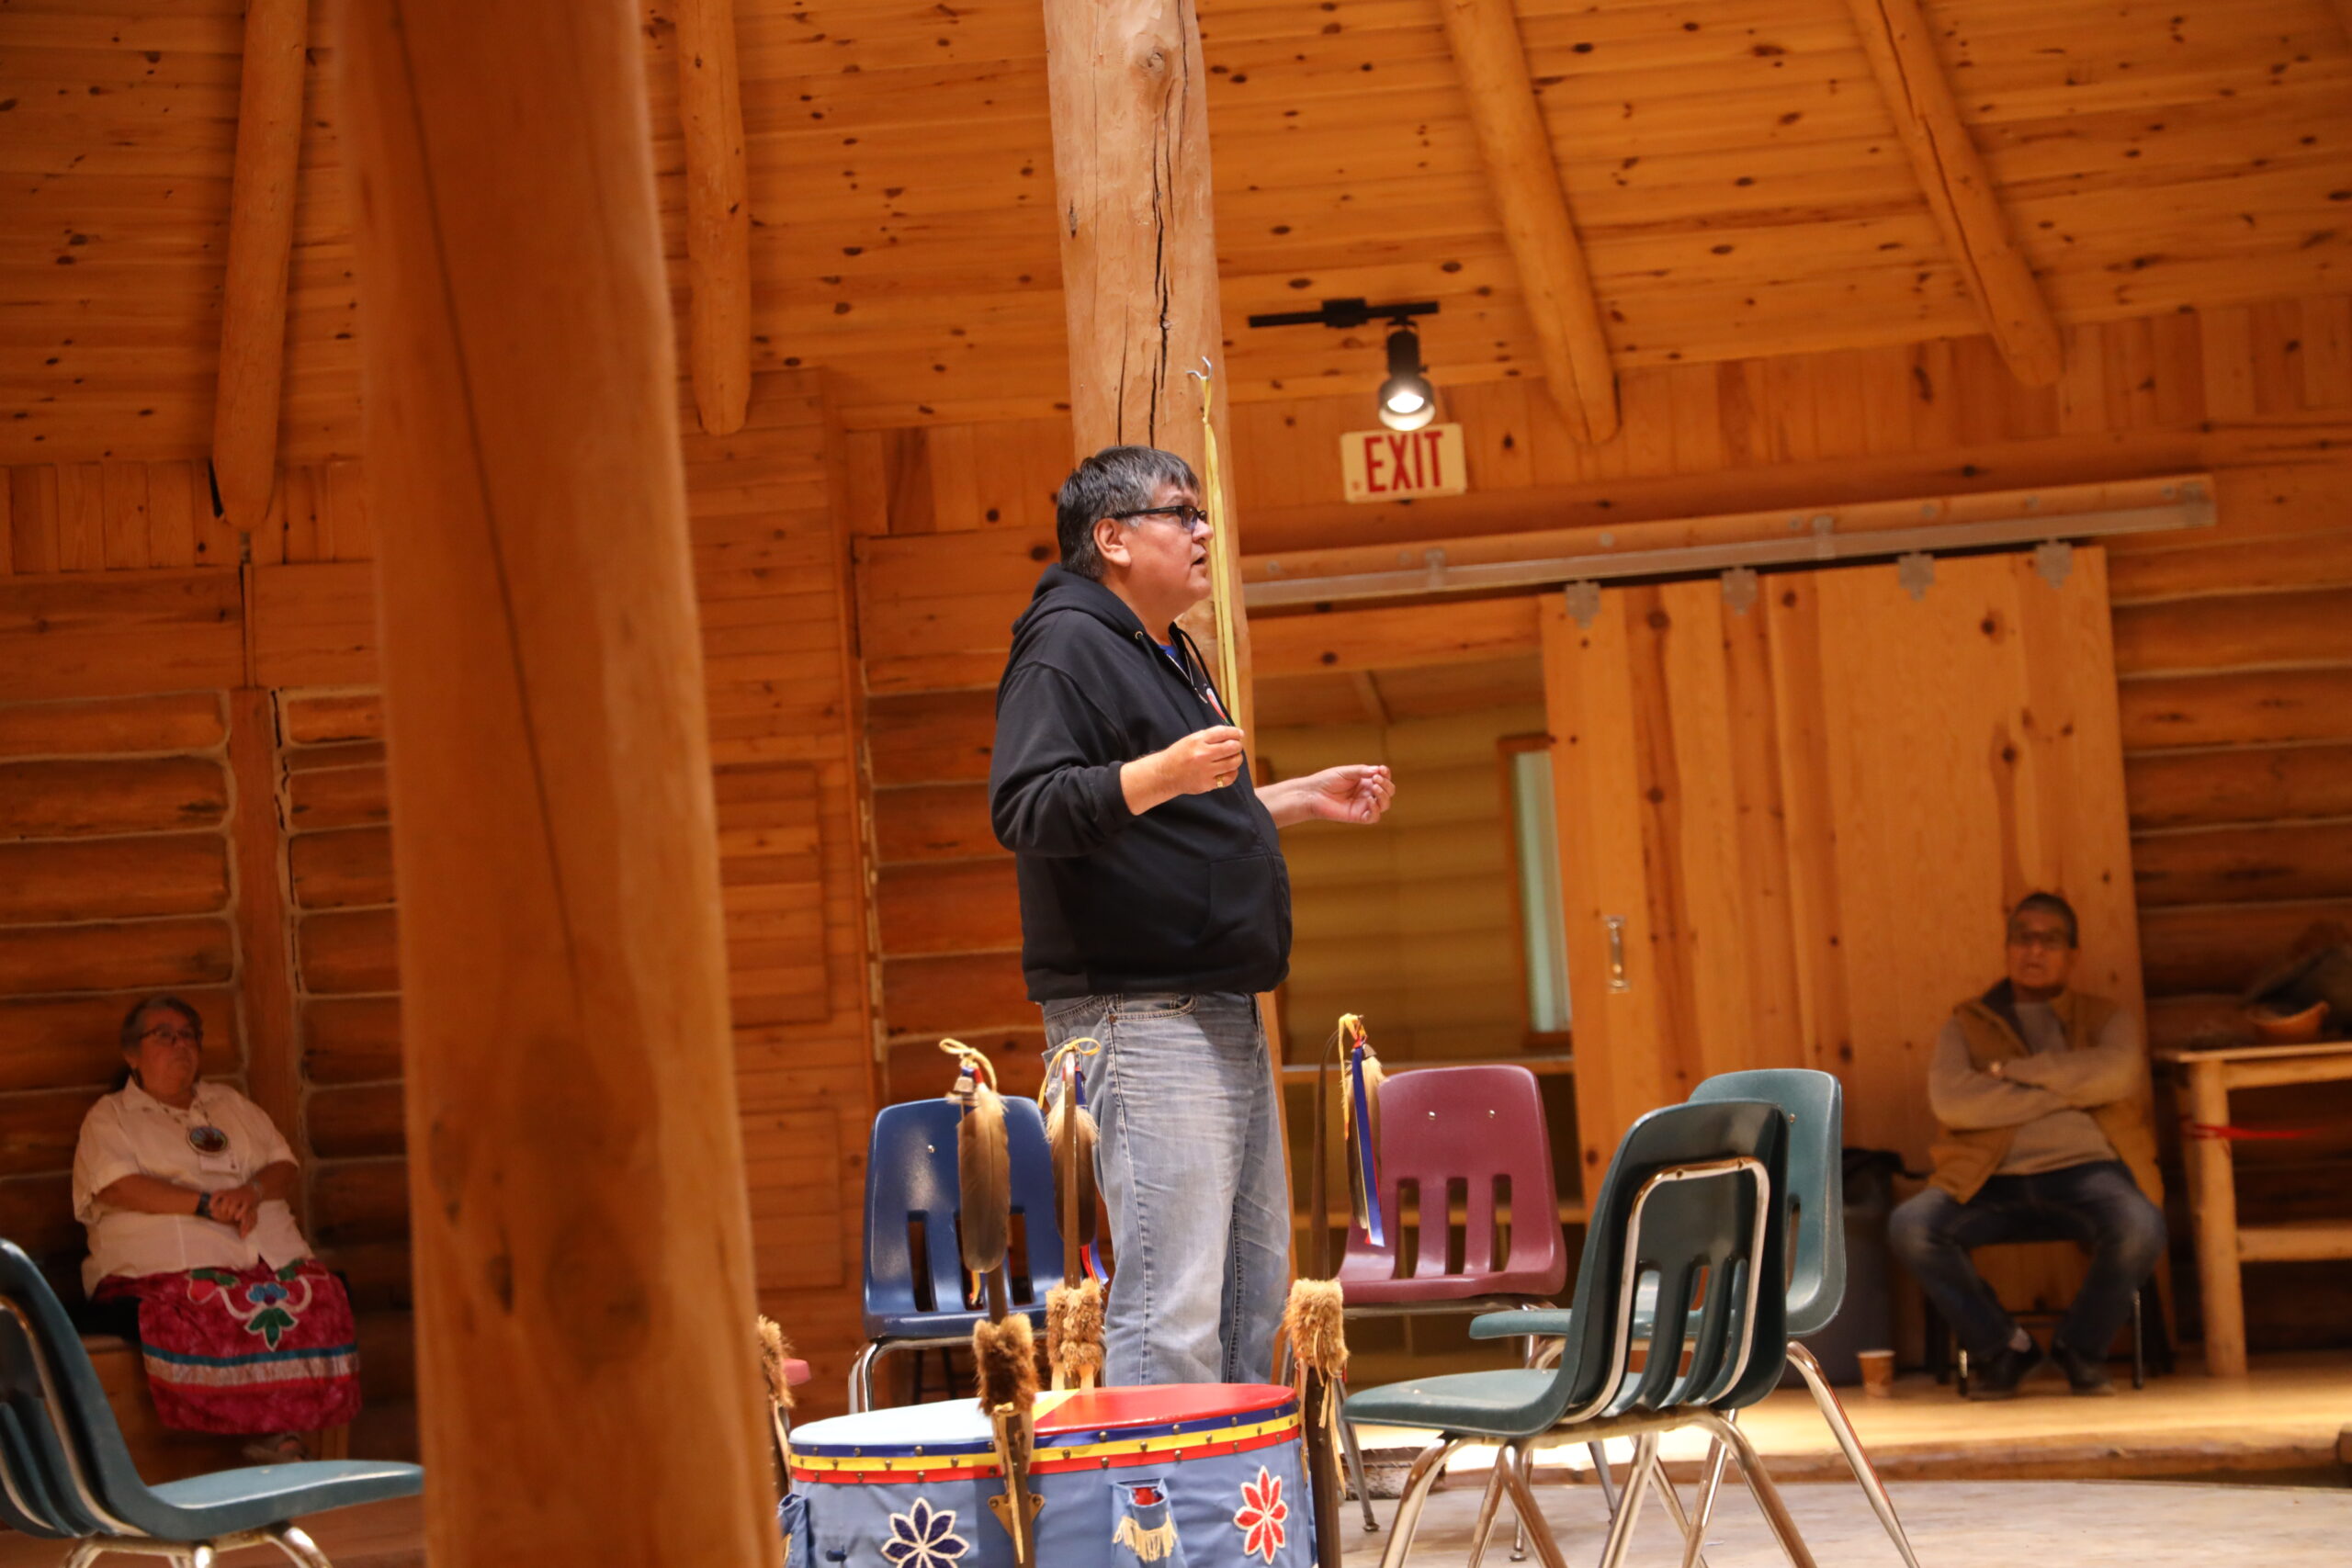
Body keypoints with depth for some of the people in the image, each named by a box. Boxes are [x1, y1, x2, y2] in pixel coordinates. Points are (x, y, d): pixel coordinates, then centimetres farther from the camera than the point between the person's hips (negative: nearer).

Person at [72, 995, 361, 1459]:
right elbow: (116, 1189, -4)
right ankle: (275, 1435, -32)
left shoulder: (232, 1105, 29)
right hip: (170, 1265, -3)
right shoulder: (109, 1118, 14)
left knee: (320, 1297, -31)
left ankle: (286, 1431, -31)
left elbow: (284, 1168, 19)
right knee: (202, 1312, -39)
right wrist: (208, 1205, -13)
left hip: (272, 1259, 4)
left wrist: (253, 1190, -6)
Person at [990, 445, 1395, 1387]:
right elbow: (1024, 808, -22)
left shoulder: (1166, 654, 23)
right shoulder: (1064, 646, -9)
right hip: (1139, 1018, -10)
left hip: (1223, 1016, 10)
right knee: (1170, 1308, -14)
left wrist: (1303, 801, 26)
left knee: (1255, 1291, 13)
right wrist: (1160, 773, -33)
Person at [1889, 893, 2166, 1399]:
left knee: (2139, 1226, -34)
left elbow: (2117, 1074, -6)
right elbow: (1949, 1099, -4)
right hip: (1992, 1182, 1)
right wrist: (2064, 1092, -5)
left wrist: (2013, 1069, -4)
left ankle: (2080, 1347, -4)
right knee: (1911, 1224, -28)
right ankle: (2000, 1347, -4)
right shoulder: (1968, 1024, 17)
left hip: (2084, 1171, 0)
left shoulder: (2106, 1020, 19)